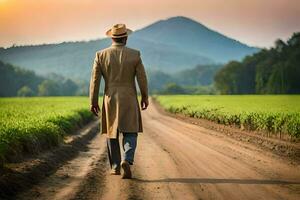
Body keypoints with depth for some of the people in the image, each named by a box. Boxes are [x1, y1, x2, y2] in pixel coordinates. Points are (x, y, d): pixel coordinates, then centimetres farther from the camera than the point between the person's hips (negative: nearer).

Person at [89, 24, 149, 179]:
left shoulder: (101, 55, -4)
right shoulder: (134, 54, -7)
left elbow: (95, 80, -4)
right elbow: (142, 78, -4)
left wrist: (93, 102, 3)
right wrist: (145, 97, 9)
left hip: (110, 100, 1)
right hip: (129, 100, -1)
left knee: (112, 132, 15)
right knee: (130, 133, 4)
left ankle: (115, 167, 19)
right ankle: (127, 161, -21)